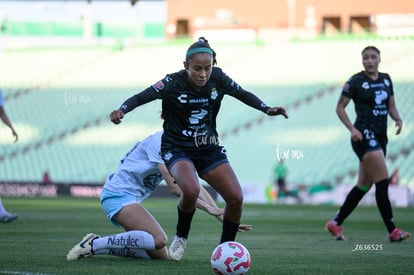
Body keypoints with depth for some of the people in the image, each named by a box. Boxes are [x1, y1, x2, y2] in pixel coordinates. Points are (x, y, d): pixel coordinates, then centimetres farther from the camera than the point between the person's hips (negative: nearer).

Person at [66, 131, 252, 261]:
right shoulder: (159, 142, -15)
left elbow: (195, 188, 11)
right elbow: (175, 187, -21)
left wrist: (224, 218, 2)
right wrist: (208, 208, -19)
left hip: (130, 199, 10)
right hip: (117, 195, -10)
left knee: (160, 255, 4)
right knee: (159, 240, -29)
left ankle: (99, 247, 5)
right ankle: (94, 244, -22)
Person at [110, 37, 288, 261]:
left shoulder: (218, 79, -8)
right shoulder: (174, 83, -19)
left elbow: (243, 95, 7)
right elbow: (141, 97, -24)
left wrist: (266, 109, -6)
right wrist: (122, 110, -43)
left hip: (209, 149, 4)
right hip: (177, 149, -4)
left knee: (236, 198, -9)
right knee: (190, 190, -33)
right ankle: (181, 237, -4)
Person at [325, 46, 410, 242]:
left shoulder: (386, 79, 12)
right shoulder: (356, 81, -6)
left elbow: (391, 105, 19)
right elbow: (340, 107, -3)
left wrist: (398, 119, -2)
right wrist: (352, 129, -14)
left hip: (380, 136, 8)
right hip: (364, 135, -8)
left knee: (364, 185, 10)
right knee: (383, 181, -13)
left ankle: (335, 223, 20)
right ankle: (392, 231, -12)